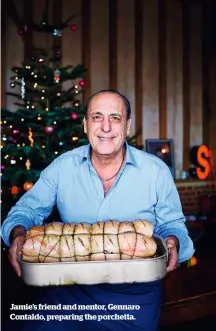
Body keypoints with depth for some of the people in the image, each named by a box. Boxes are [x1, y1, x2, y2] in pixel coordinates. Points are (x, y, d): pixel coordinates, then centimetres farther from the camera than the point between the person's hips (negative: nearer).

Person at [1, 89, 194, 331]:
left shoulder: (156, 171, -2)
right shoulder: (62, 167, 0)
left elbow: (172, 224, 6)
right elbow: (27, 209, 6)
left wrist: (173, 241, -18)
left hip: (135, 293, 0)